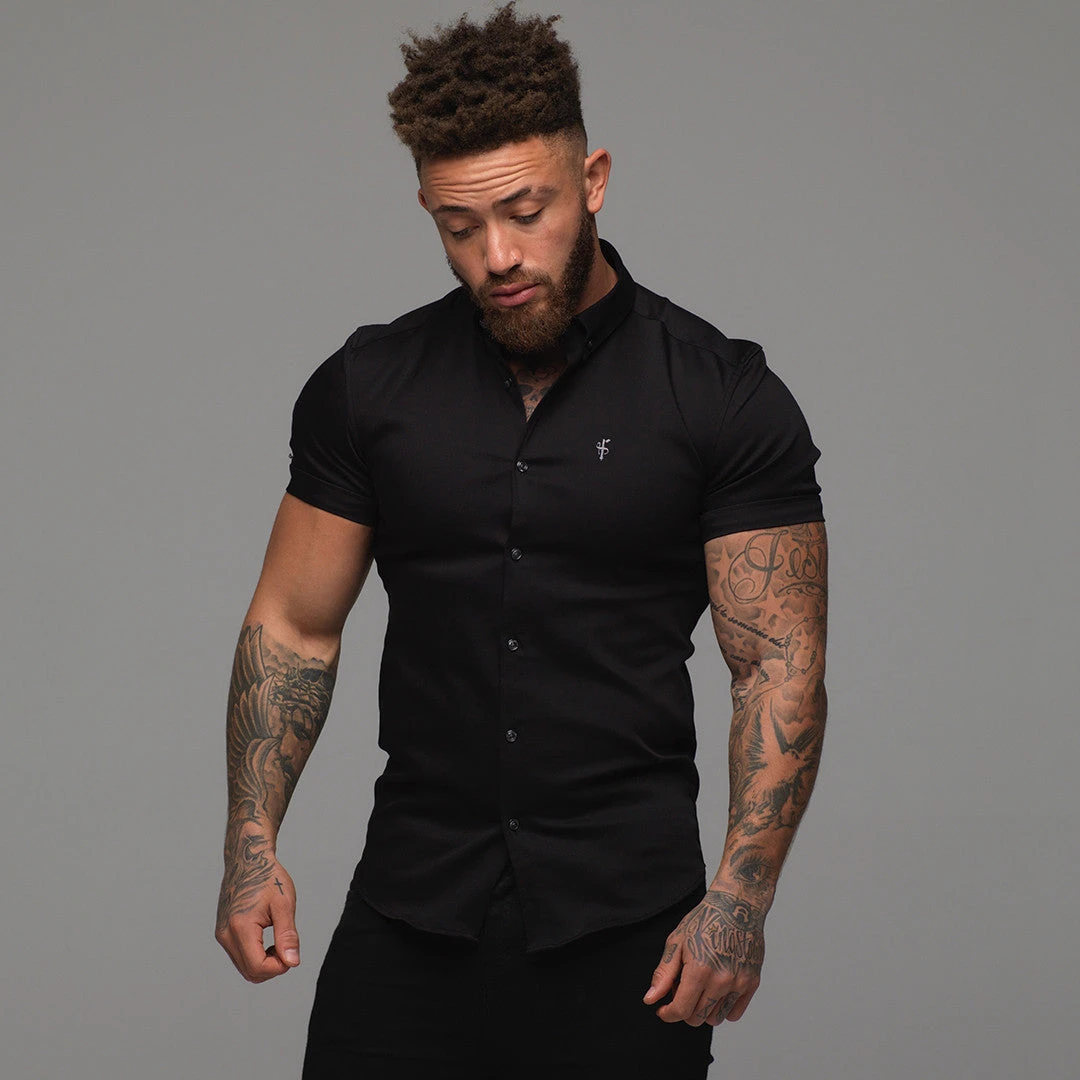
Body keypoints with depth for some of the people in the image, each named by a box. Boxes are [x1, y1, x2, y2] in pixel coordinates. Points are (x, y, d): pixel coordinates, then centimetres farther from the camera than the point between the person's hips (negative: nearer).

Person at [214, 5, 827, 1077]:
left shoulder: (722, 400, -5)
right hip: (412, 916, 2)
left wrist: (741, 897, -15)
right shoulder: (369, 386, 4)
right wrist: (252, 843, -2)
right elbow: (295, 626, 9)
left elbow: (778, 663, -5)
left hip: (622, 922, -2)